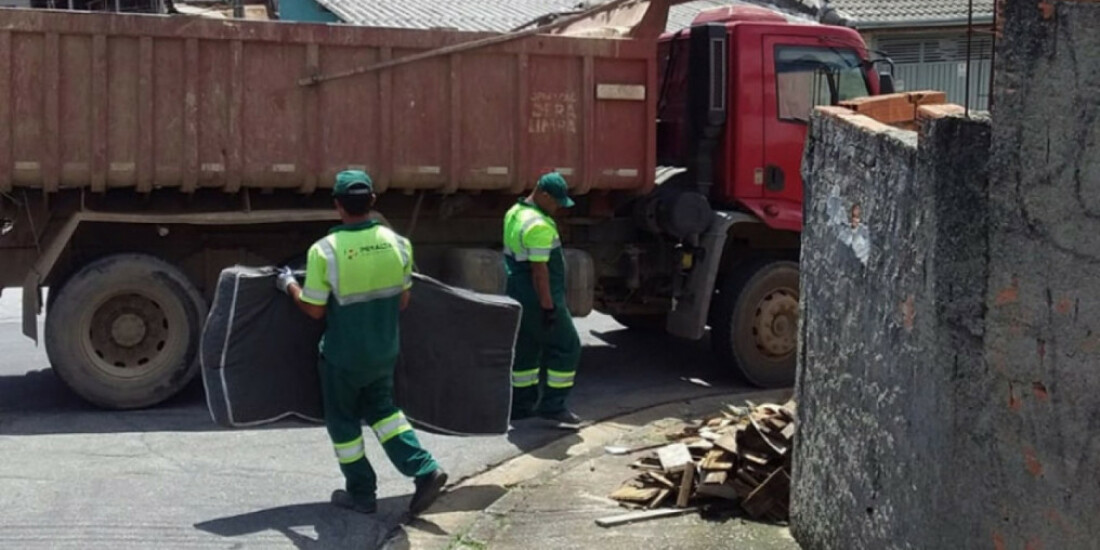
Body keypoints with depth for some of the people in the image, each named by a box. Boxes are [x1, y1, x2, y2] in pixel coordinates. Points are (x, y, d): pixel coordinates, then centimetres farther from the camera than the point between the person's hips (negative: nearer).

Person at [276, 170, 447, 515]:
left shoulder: (324, 251, -21)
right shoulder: (397, 243, -9)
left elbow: (314, 310, -12)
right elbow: (402, 302, 2)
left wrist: (289, 286, 5)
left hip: (343, 356, -4)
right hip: (384, 351, 4)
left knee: (343, 421, 16)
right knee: (381, 408, 24)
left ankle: (361, 494, 26)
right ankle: (425, 471, 10)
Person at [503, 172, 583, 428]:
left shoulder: (515, 213, 8)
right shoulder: (539, 226, -23)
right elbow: (539, 270, -24)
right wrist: (548, 307, -21)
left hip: (518, 295, 10)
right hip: (539, 298, -10)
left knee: (525, 349, 17)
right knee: (566, 348, 0)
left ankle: (521, 405, 22)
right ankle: (553, 406, 0)